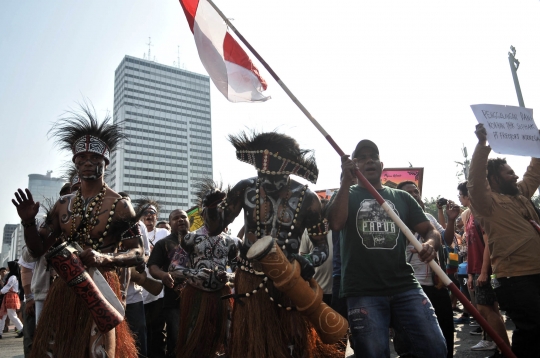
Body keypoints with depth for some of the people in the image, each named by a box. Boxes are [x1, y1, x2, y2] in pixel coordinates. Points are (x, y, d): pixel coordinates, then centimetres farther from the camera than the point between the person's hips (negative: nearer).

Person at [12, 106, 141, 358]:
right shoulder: (62, 205, 8)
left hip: (99, 290, -5)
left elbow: (138, 254, -9)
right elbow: (37, 250, 11)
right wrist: (28, 222, -7)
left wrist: (105, 258, -26)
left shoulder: (120, 206, -8)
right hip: (62, 291, 5)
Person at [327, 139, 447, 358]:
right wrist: (346, 180, -14)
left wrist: (430, 244, -15)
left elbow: (430, 230, 9)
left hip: (405, 287, 3)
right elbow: (335, 223, -12)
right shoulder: (347, 195, 8)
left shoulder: (402, 197, 14)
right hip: (363, 292, -2)